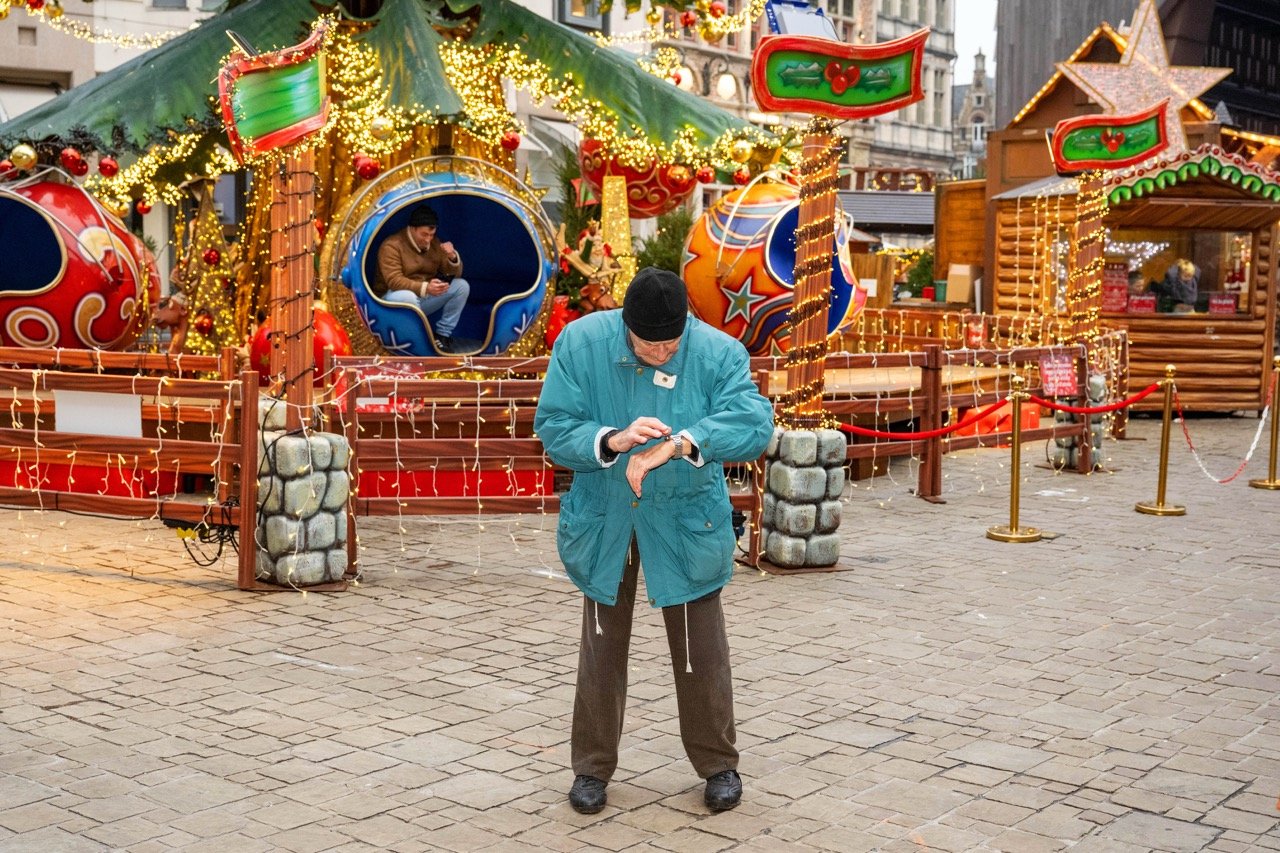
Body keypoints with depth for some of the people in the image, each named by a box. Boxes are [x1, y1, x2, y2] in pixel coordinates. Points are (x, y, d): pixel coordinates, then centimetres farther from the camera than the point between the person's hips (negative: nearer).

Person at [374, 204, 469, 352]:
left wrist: (453, 257, -23)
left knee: (462, 286, -13)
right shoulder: (391, 246, -18)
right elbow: (394, 281, -29)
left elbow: (455, 274, 2)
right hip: (393, 299, -6)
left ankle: (443, 334, -8)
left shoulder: (434, 244, 2)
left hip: (424, 298, 6)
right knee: (408, 297, -43)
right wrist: (424, 288, -43)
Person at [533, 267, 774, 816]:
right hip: (604, 522, 1)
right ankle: (592, 766, 27)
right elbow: (552, 427, -14)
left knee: (700, 648, 7)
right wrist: (612, 440, -33)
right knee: (602, 646, 11)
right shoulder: (581, 343, -15)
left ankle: (718, 763, 27)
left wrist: (676, 444, -43)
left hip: (686, 523, -1)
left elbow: (754, 422, -30)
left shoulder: (717, 352, -18)